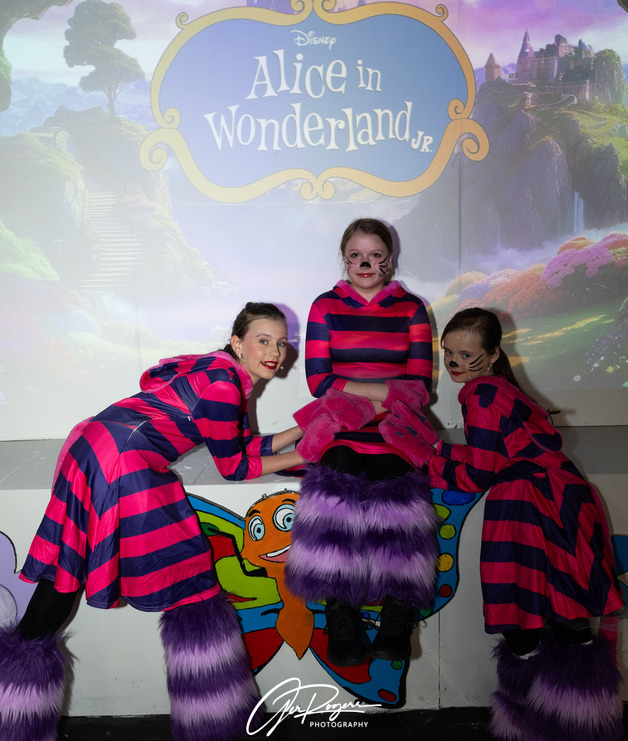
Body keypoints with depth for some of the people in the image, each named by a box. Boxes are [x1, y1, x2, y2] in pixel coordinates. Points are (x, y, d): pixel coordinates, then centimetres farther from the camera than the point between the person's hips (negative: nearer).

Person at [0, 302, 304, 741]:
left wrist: (306, 429, 22)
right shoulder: (223, 379, -10)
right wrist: (306, 457, 2)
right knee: (188, 585, -1)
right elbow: (235, 467, -5)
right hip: (127, 456, -9)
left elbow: (249, 445, 20)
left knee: (64, 577, 10)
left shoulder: (230, 376, 19)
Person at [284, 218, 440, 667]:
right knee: (336, 502, -21)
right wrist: (387, 390, -5)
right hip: (340, 434, 0)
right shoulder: (326, 307, 12)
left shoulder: (411, 309, 14)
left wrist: (353, 391, -8)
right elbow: (319, 382, 2)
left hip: (394, 435, 1)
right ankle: (342, 632, -7)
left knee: (395, 498, -21)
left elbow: (419, 386, 6)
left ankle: (395, 634, -5)